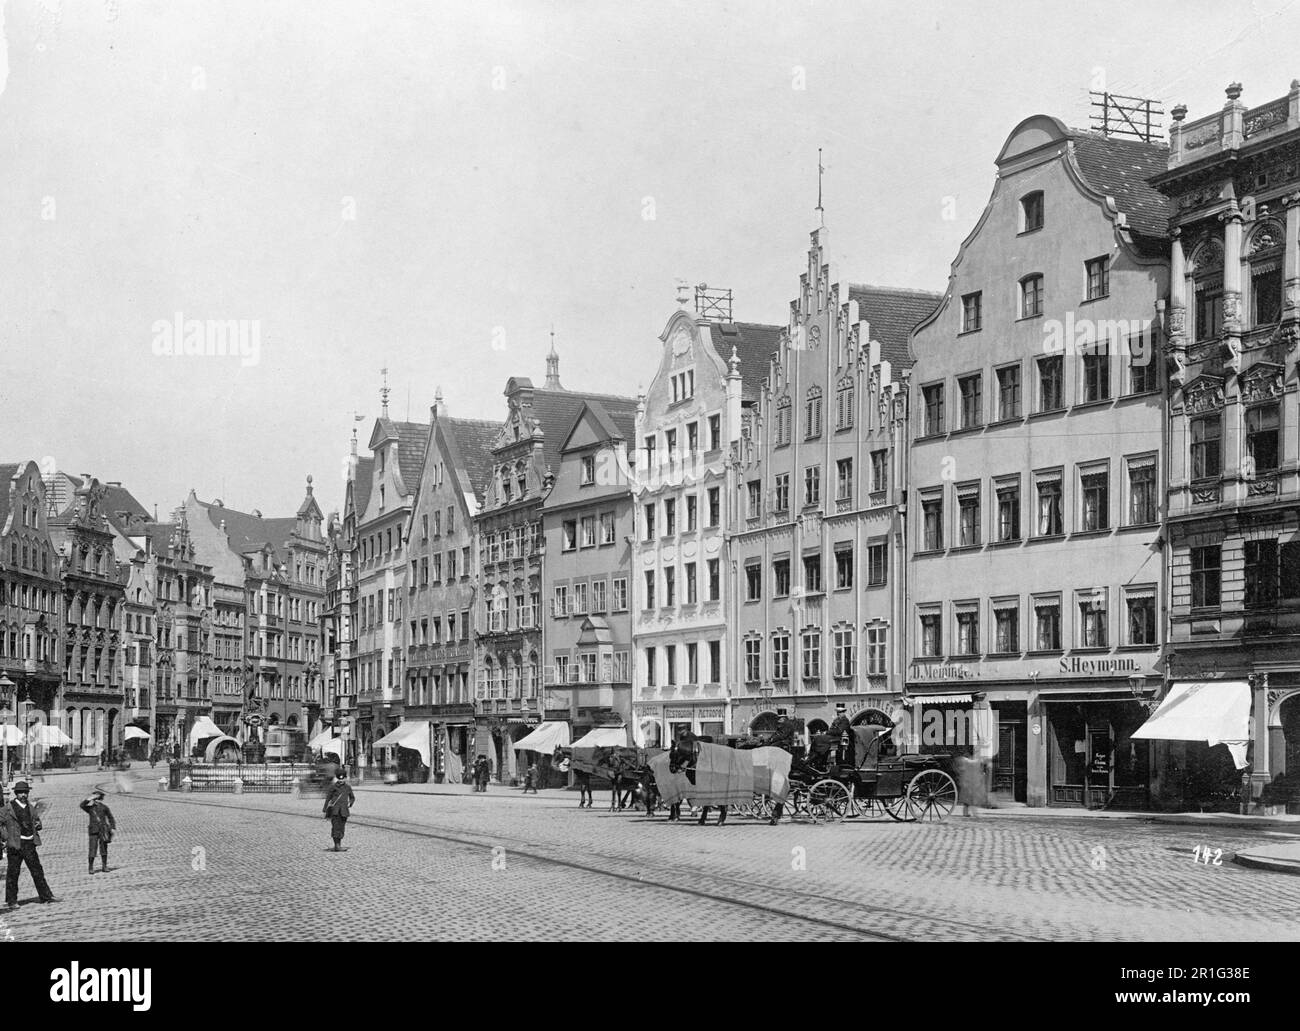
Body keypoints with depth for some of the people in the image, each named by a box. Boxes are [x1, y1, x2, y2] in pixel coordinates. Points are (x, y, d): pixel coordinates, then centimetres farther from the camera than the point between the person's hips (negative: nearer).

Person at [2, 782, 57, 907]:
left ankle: (46, 896, 17)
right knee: (13, 872, 0)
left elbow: (36, 821, 25)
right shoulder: (9, 808, -5)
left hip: (30, 844, 5)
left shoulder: (30, 807, 12)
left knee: (37, 871, 10)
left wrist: (37, 824, 2)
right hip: (15, 844, -5)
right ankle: (10, 901, 8)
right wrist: (5, 837, -14)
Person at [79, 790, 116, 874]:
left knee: (104, 849, 5)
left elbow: (111, 818, 15)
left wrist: (113, 828, 7)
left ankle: (104, 867, 14)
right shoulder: (90, 808, 6)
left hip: (103, 831, 1)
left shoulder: (104, 808, 8)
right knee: (93, 849, -8)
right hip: (94, 831, -1)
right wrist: (90, 798, -14)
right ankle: (90, 868, -2)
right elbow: (82, 805, -13)